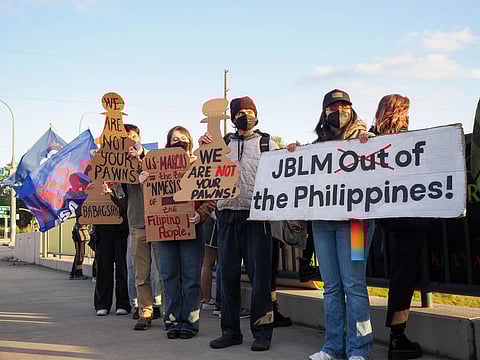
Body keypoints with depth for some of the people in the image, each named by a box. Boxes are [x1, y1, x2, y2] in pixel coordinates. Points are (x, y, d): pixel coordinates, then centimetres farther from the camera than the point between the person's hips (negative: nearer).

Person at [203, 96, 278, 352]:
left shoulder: (267, 145, 8)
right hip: (227, 217, 3)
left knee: (259, 275, -1)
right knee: (228, 275, 7)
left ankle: (262, 331, 9)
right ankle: (230, 330, 18)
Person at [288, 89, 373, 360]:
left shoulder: (363, 137, 6)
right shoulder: (317, 144, 18)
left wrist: (364, 148, -18)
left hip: (352, 218, -5)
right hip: (322, 219, 5)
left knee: (353, 284, -8)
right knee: (331, 286, 7)